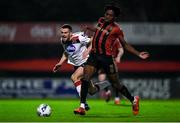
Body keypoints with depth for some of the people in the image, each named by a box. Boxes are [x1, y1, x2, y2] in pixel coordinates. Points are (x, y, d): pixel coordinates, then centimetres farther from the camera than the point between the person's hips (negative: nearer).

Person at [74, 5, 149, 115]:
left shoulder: (116, 29, -6)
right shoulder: (101, 21, 9)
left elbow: (125, 45, 3)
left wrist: (138, 54, -4)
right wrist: (89, 28, 43)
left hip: (106, 57, -5)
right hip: (94, 55, 5)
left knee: (116, 84, 4)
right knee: (85, 77, -15)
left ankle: (134, 100, 29)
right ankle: (82, 106, -14)